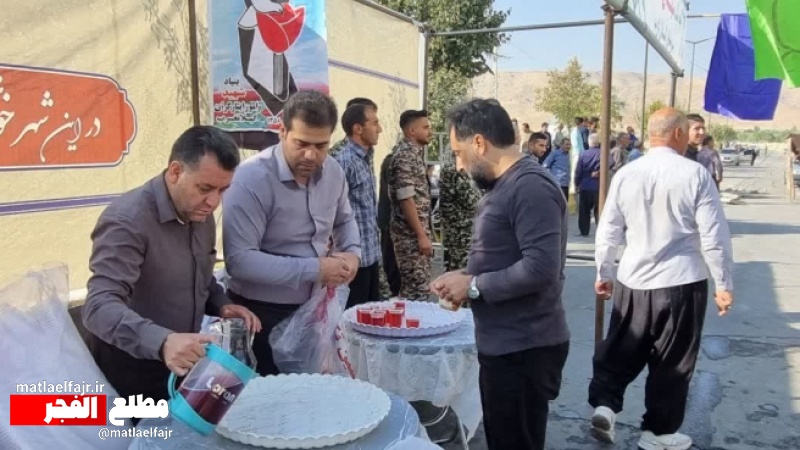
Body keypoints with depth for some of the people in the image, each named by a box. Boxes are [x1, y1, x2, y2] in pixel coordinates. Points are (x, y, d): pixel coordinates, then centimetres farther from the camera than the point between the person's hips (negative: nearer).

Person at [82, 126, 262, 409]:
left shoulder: (200, 214, 1)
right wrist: (161, 342, -49)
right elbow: (100, 307, -34)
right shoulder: (127, 221, -25)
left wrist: (221, 306, -4)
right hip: (128, 377, -7)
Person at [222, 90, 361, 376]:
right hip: (262, 315, -6)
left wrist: (353, 253, -6)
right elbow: (239, 260, -28)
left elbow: (344, 220, 16)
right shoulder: (252, 179, -23)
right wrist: (314, 269, -27)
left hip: (315, 307, 6)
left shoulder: (333, 172, -2)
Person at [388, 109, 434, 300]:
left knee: (416, 287, 15)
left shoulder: (414, 154, 14)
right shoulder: (405, 156, -16)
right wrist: (421, 236, -21)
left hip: (417, 232, 10)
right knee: (417, 291, -3)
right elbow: (406, 200, -21)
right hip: (411, 235, -10)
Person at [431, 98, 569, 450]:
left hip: (525, 349, -10)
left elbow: (540, 268, -28)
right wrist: (468, 278, 4)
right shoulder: (505, 185, 13)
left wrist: (474, 286, -17)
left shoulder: (530, 187, -19)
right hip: (503, 345, 10)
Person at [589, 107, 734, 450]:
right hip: (681, 283, -2)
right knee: (672, 362, 12)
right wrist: (724, 285, 2)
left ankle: (604, 405, 5)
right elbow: (714, 236, -8)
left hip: (632, 281, 3)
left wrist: (603, 273, 16)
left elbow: (608, 231, 5)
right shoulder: (695, 174, -10)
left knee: (620, 351, 18)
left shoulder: (625, 174, 0)